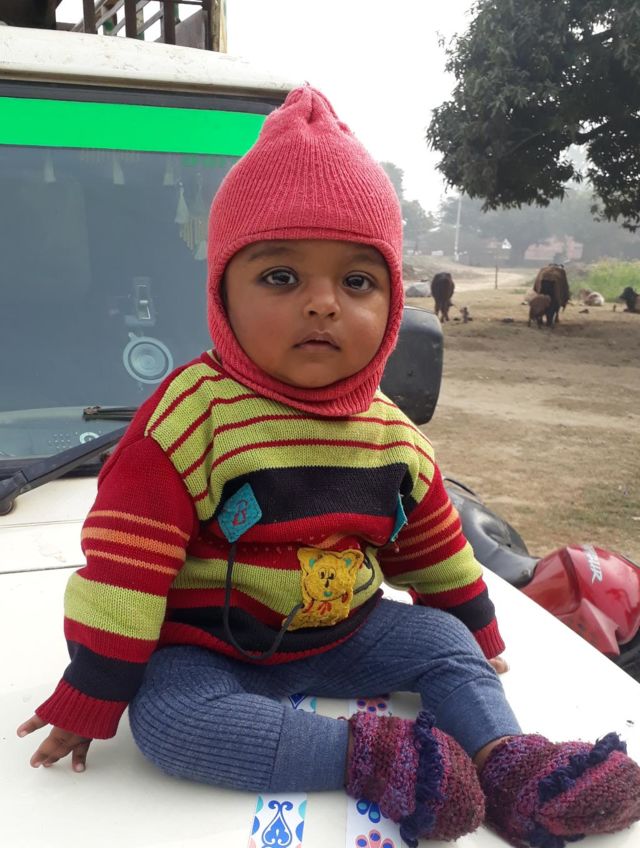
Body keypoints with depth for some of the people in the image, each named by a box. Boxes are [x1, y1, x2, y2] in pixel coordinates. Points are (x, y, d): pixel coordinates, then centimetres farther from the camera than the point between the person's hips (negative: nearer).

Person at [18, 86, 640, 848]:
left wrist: (476, 634, 20)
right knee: (165, 715, -29)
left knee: (444, 642, -2)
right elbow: (124, 567, -21)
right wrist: (88, 699, -16)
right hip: (204, 648, -4)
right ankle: (363, 754, -25)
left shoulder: (390, 433, -4)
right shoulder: (191, 413, -24)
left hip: (341, 633, 5)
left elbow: (433, 547, 11)